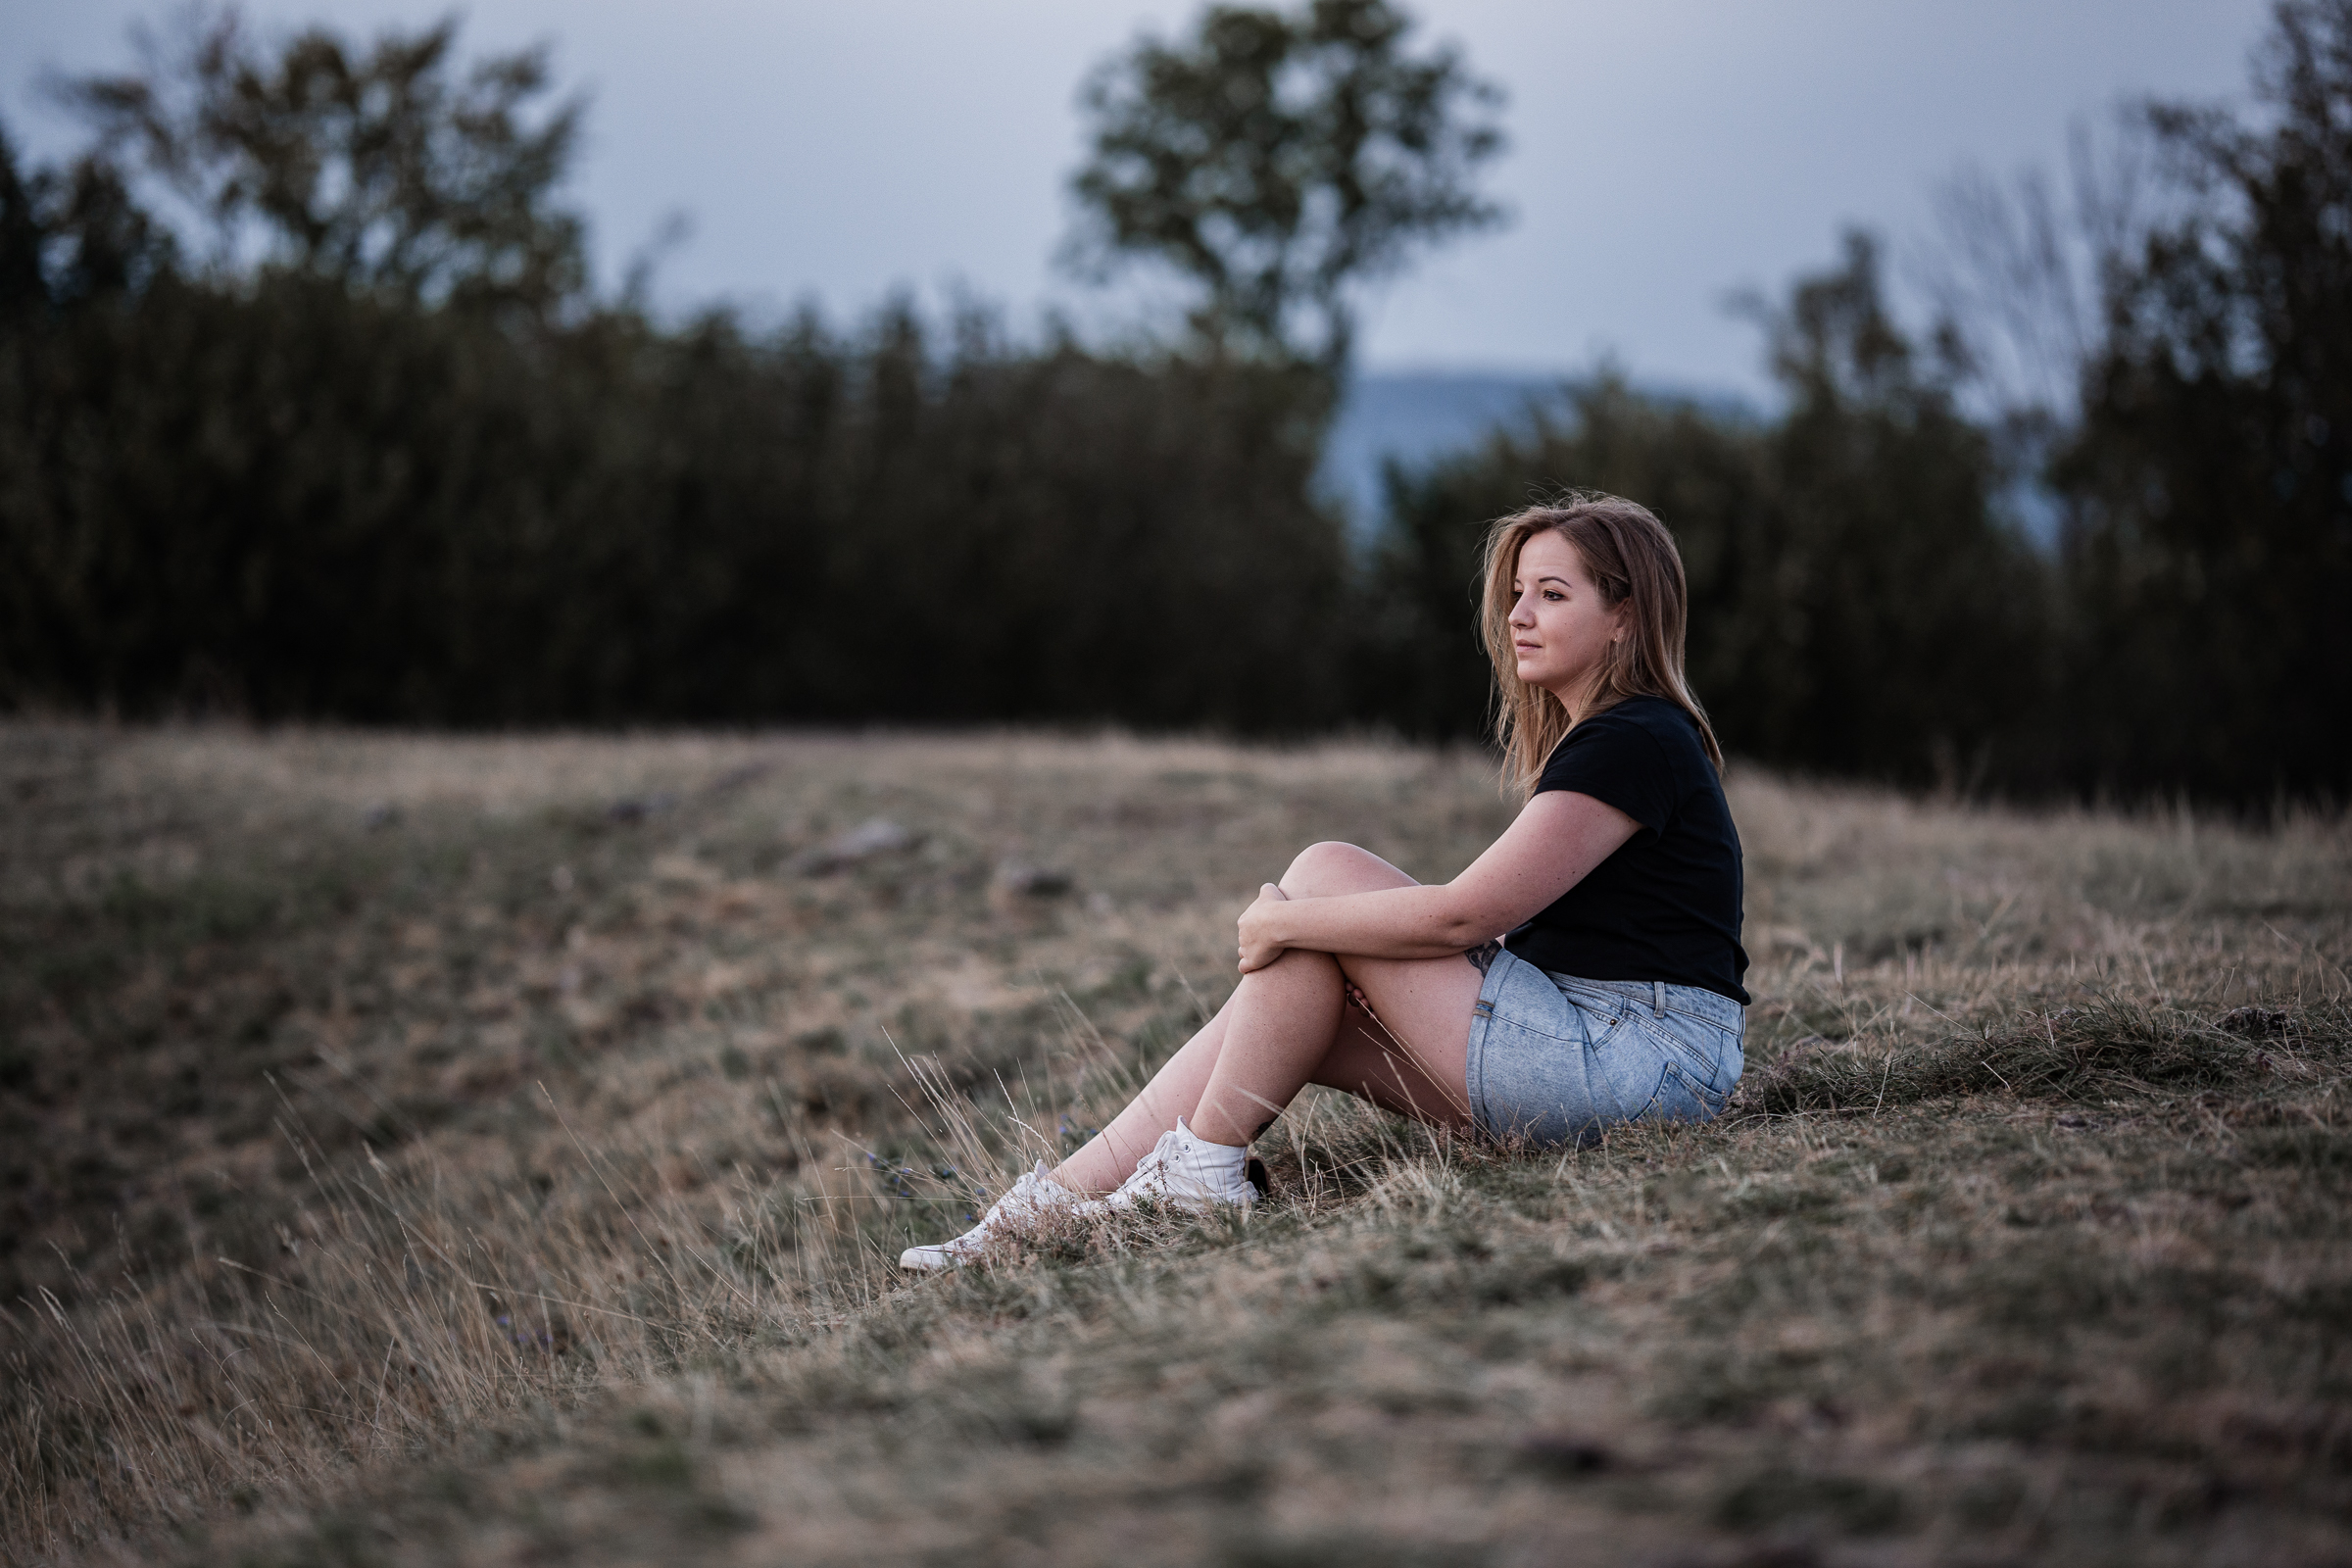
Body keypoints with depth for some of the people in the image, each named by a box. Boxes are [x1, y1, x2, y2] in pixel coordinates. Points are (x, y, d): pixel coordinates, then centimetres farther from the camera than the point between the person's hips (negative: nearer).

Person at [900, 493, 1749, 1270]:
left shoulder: (1636, 744, -14)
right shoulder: (1593, 735, 19)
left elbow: (1462, 916, -20)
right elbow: (1492, 926, 17)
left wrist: (1282, 921, -8)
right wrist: (1291, 929, 6)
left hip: (1641, 1061, -10)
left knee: (1325, 872, -9)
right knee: (1289, 980, 1)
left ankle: (1202, 1168, -4)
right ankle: (1057, 1199, -1)